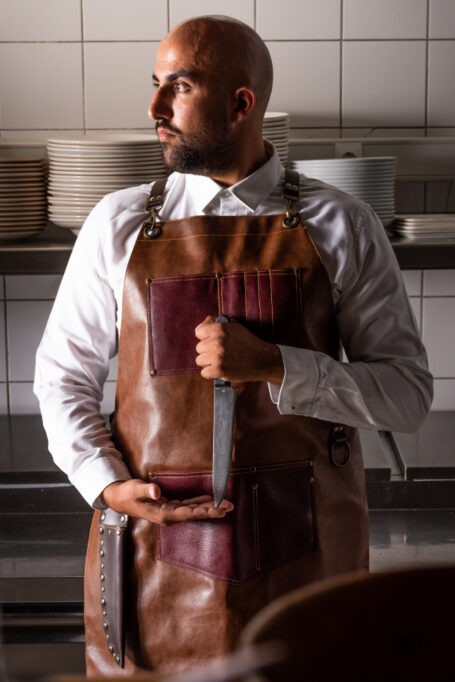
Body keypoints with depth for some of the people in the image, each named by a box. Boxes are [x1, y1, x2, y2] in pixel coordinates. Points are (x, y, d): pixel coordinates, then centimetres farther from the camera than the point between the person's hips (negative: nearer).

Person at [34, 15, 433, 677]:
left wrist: (273, 363, -18)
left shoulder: (340, 228, -1)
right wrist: (107, 484, -7)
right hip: (155, 540, 1)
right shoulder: (119, 225, 3)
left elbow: (409, 393, -4)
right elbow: (63, 374, 9)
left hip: (301, 548, -1)